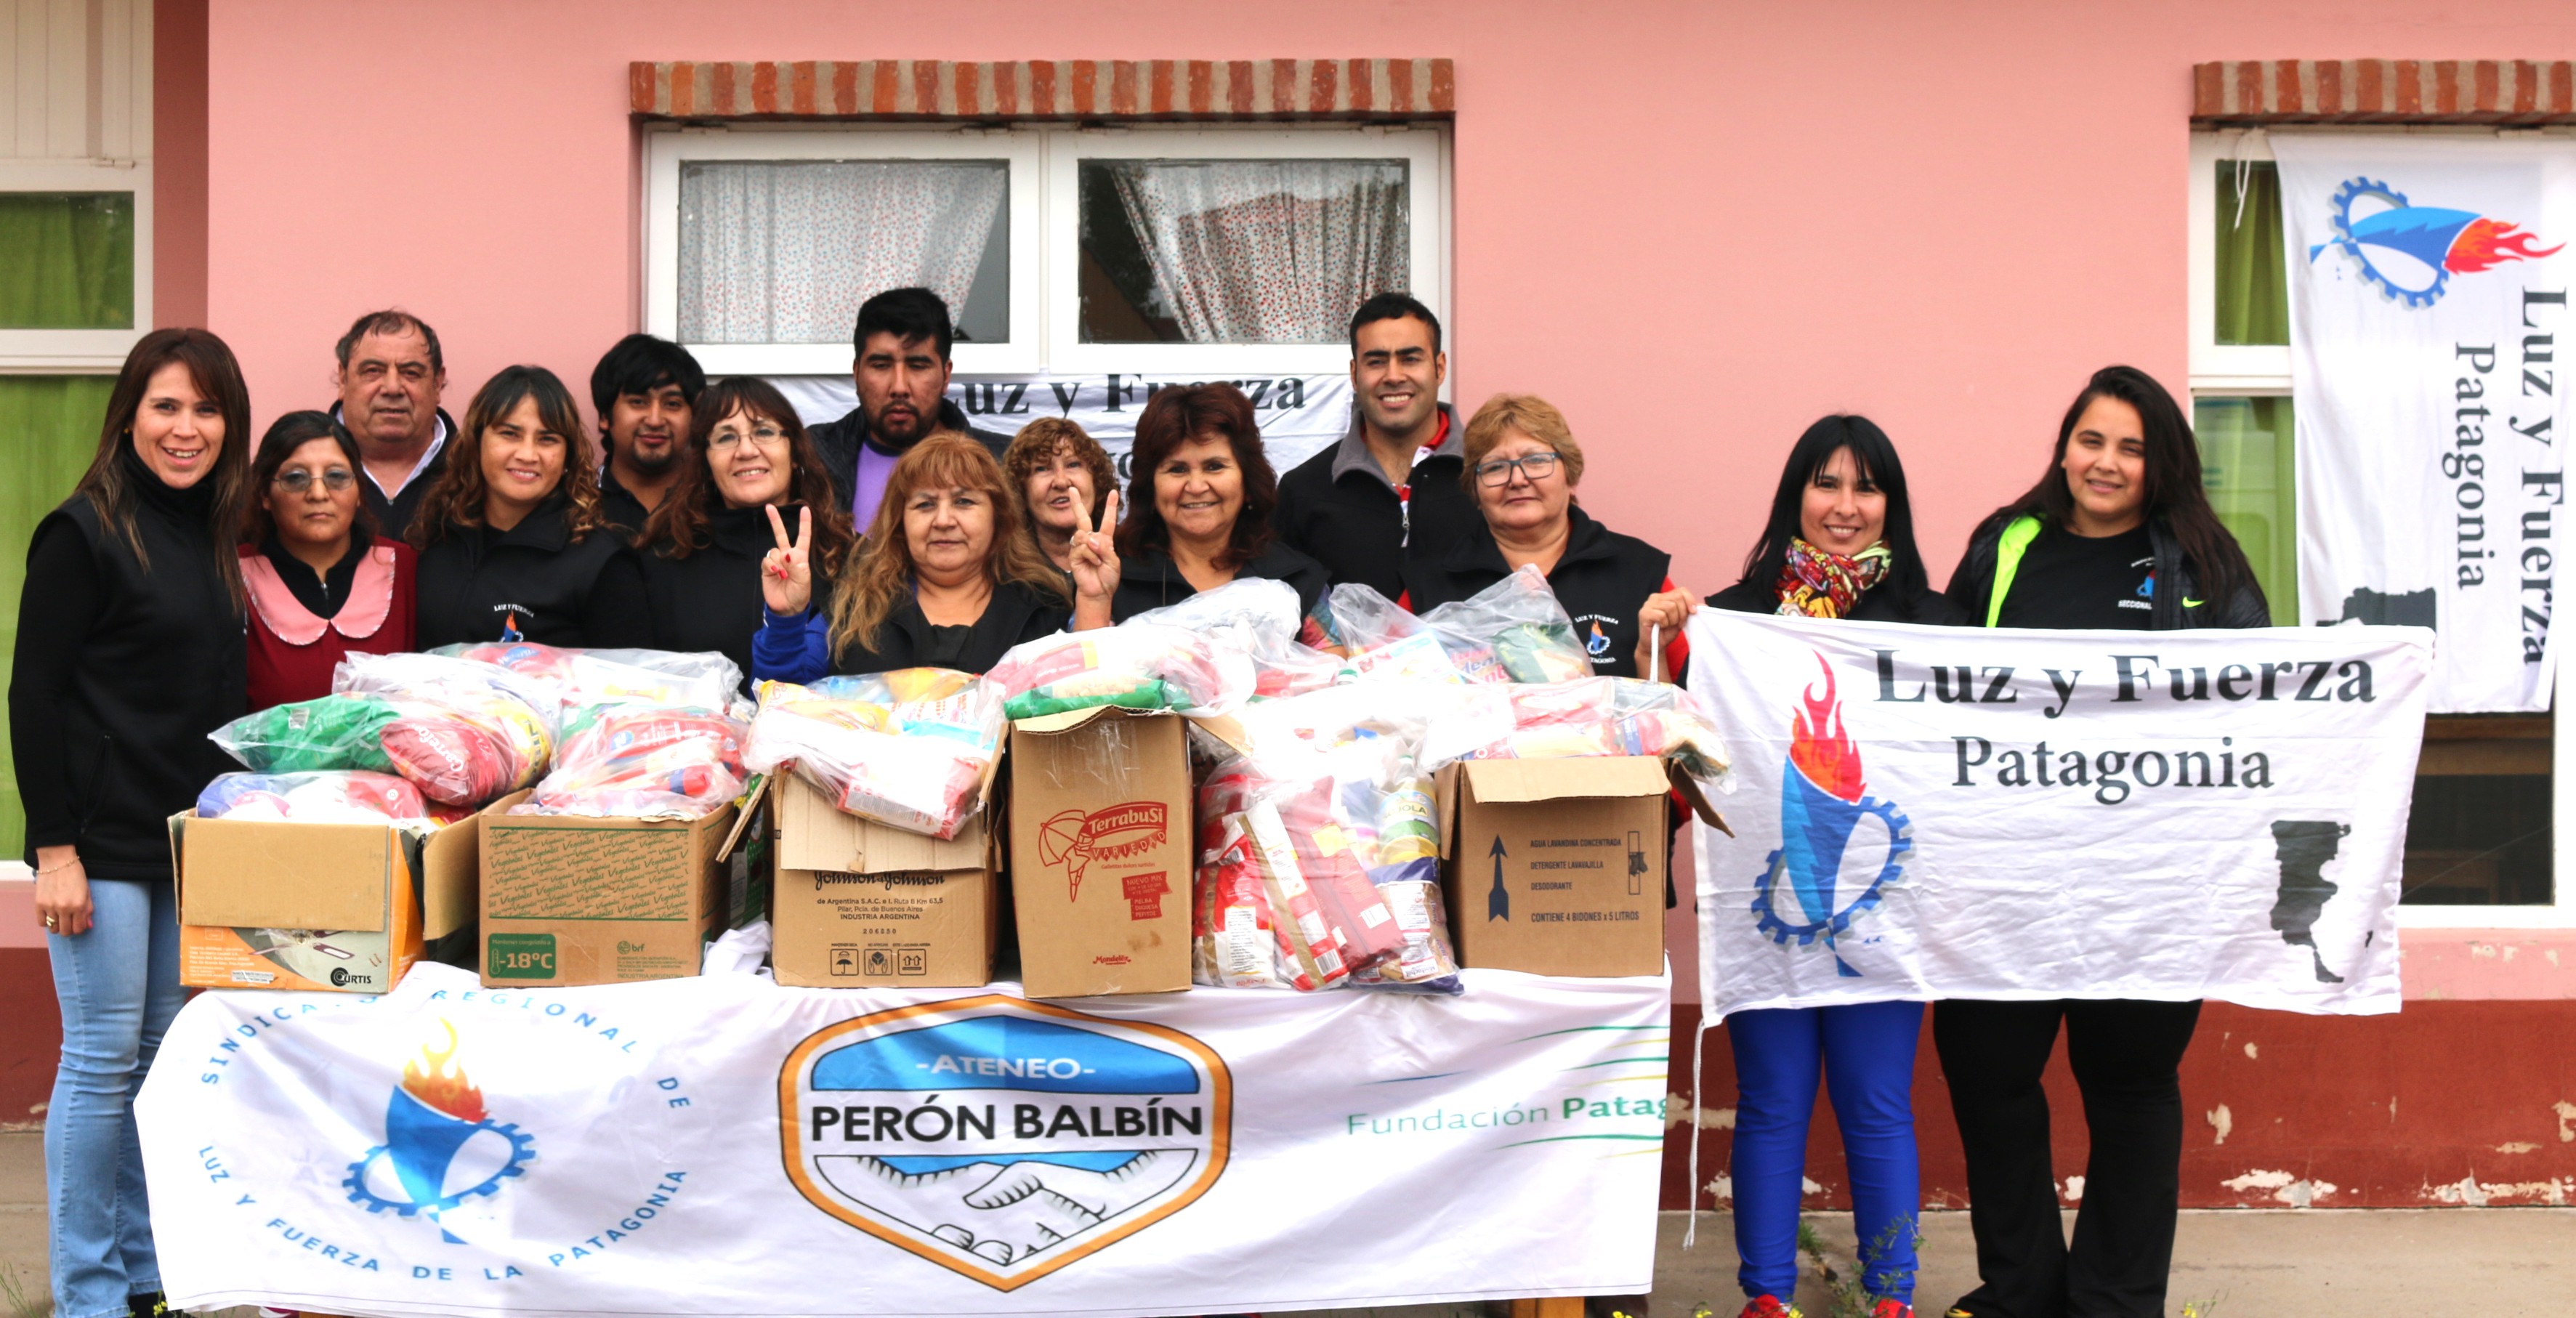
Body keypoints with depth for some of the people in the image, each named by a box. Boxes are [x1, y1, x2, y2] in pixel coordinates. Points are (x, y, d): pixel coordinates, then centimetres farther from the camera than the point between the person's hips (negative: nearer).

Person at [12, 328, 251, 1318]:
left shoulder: (215, 537, 12)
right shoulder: (83, 534, -9)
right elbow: (34, 697, -11)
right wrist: (54, 847, -15)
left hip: (192, 837, 7)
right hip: (104, 838, -7)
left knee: (166, 1056, 11)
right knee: (102, 1056, -2)